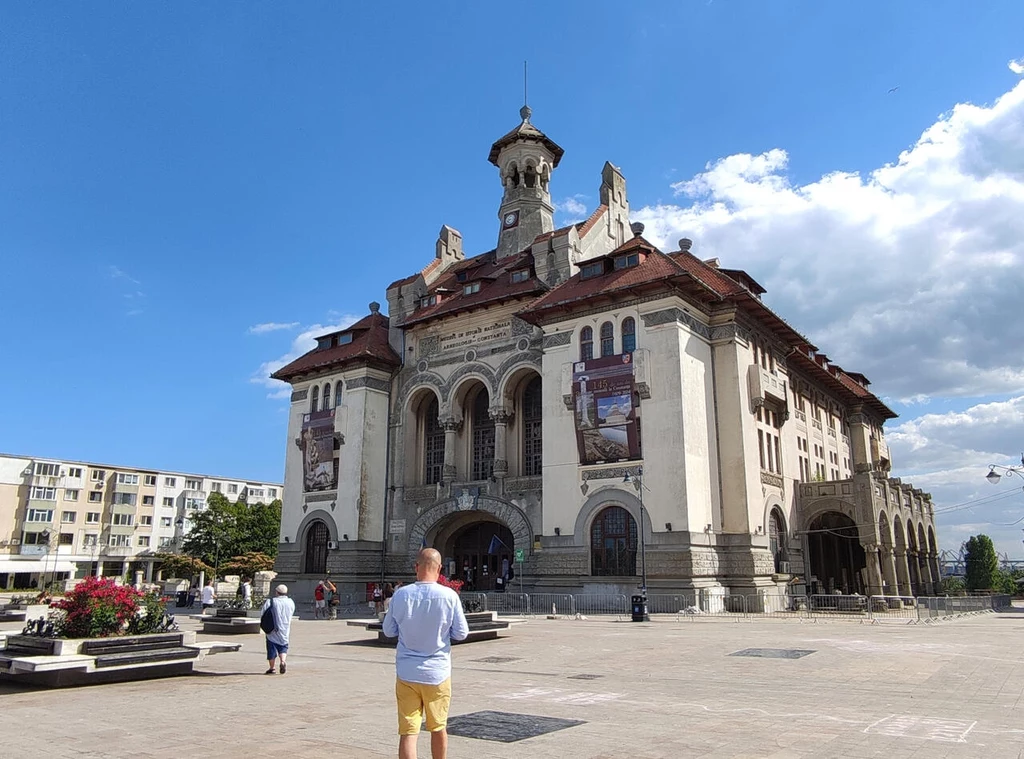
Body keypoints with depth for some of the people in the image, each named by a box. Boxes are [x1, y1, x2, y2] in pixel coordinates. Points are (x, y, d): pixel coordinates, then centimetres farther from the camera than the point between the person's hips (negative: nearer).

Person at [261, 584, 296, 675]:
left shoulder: (270, 602, -12)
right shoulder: (291, 602, 1)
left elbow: (262, 613, -11)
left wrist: (263, 605, 6)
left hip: (273, 630, -2)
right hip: (285, 630, 2)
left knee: (272, 648, 9)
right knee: (283, 647, 15)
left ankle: (271, 668, 14)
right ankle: (283, 661, -9)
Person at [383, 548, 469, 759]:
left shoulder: (401, 595, -8)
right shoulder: (449, 595, -12)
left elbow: (389, 631, 4)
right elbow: (461, 633, -4)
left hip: (406, 672, 0)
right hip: (437, 672, 0)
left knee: (408, 732, 3)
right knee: (439, 728, 19)